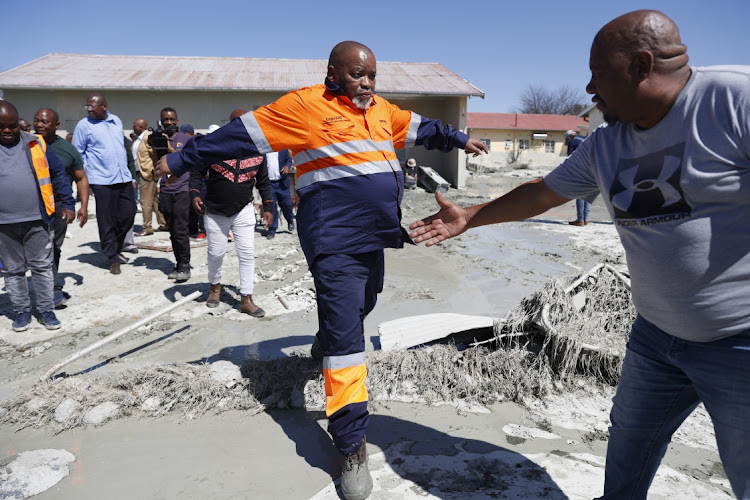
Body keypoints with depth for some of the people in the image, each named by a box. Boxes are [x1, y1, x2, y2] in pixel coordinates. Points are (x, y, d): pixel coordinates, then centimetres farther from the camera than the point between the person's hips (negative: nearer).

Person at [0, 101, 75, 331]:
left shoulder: (36, 144, 2)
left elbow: (58, 174, 7)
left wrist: (68, 203, 1)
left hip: (37, 219, -1)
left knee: (42, 267, 7)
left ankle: (46, 310, 19)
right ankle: (22, 311, 25)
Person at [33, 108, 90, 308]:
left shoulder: (68, 149, 5)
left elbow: (81, 179, 8)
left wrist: (83, 206, -2)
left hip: (60, 205, 1)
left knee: (55, 249, 10)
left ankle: (51, 287, 23)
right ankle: (55, 288, -6)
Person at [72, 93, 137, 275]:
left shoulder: (116, 121, 12)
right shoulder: (84, 125, -3)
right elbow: (77, 154, 0)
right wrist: (83, 176, -6)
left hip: (124, 178, 5)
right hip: (102, 180, -5)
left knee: (128, 215, 8)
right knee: (107, 221, -1)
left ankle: (116, 249, 27)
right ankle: (113, 259, 9)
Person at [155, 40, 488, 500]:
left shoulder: (381, 109, 14)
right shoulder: (306, 105, -7)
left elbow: (419, 128, 31)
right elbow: (240, 134, -5)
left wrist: (458, 139, 42)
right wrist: (183, 160, -2)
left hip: (374, 237, 9)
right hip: (336, 242, -8)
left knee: (360, 309, 27)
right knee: (345, 340, -8)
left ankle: (327, 340, 58)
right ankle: (352, 448, 2)